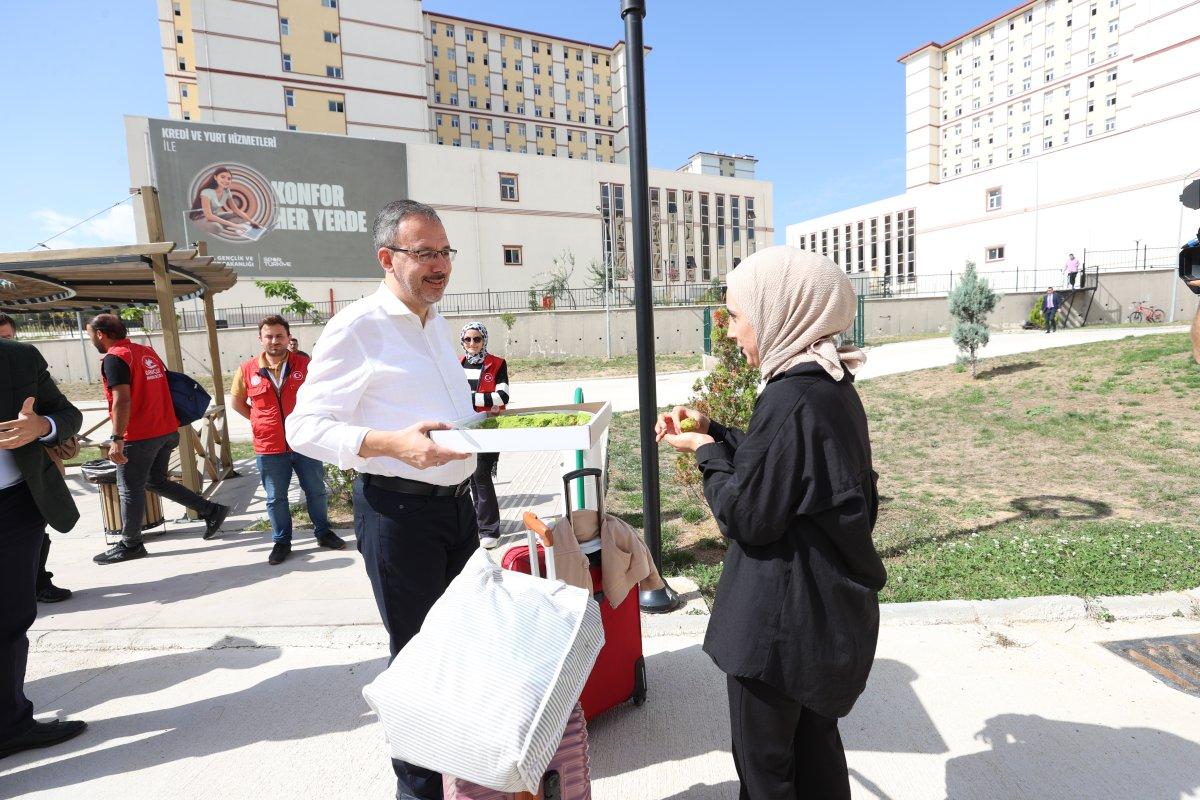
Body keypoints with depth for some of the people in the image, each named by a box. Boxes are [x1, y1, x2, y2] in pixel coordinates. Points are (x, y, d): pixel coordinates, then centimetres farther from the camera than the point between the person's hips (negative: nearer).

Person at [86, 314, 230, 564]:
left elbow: (122, 400, -22)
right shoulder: (147, 351, 13)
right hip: (166, 431, 8)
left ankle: (130, 544, 19)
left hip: (138, 437, -8)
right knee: (156, 480, 19)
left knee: (130, 489, 6)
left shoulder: (114, 358, -13)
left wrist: (117, 439, -22)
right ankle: (211, 510, 12)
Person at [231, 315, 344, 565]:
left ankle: (323, 532, 30)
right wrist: (260, 421, 5)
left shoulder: (305, 365, -5)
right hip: (269, 448, 0)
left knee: (316, 491, 12)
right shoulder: (247, 370, -2)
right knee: (276, 498, 12)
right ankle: (281, 541, 28)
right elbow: (237, 402, 14)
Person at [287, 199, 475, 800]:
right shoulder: (356, 328, -13)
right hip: (399, 509, -8)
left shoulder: (437, 323, 13)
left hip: (457, 500, 8)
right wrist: (393, 443, -30)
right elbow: (305, 427, -17)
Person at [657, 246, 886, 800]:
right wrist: (710, 430, 3)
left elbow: (745, 518, -23)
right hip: (830, 608, 9)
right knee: (814, 737, 27)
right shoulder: (831, 384, 2)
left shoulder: (791, 400, -27)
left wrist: (705, 451, -10)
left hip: (783, 619, -9)